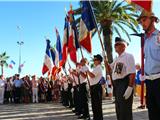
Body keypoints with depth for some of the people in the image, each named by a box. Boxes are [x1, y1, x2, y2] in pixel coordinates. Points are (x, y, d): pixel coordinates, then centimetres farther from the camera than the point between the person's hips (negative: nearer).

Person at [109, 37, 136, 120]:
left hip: (124, 84, -9)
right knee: (119, 109, 15)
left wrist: (130, 87, -25)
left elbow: (132, 73, -18)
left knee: (125, 109, -7)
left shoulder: (128, 56, -9)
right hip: (117, 85, 9)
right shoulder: (117, 59, 17)